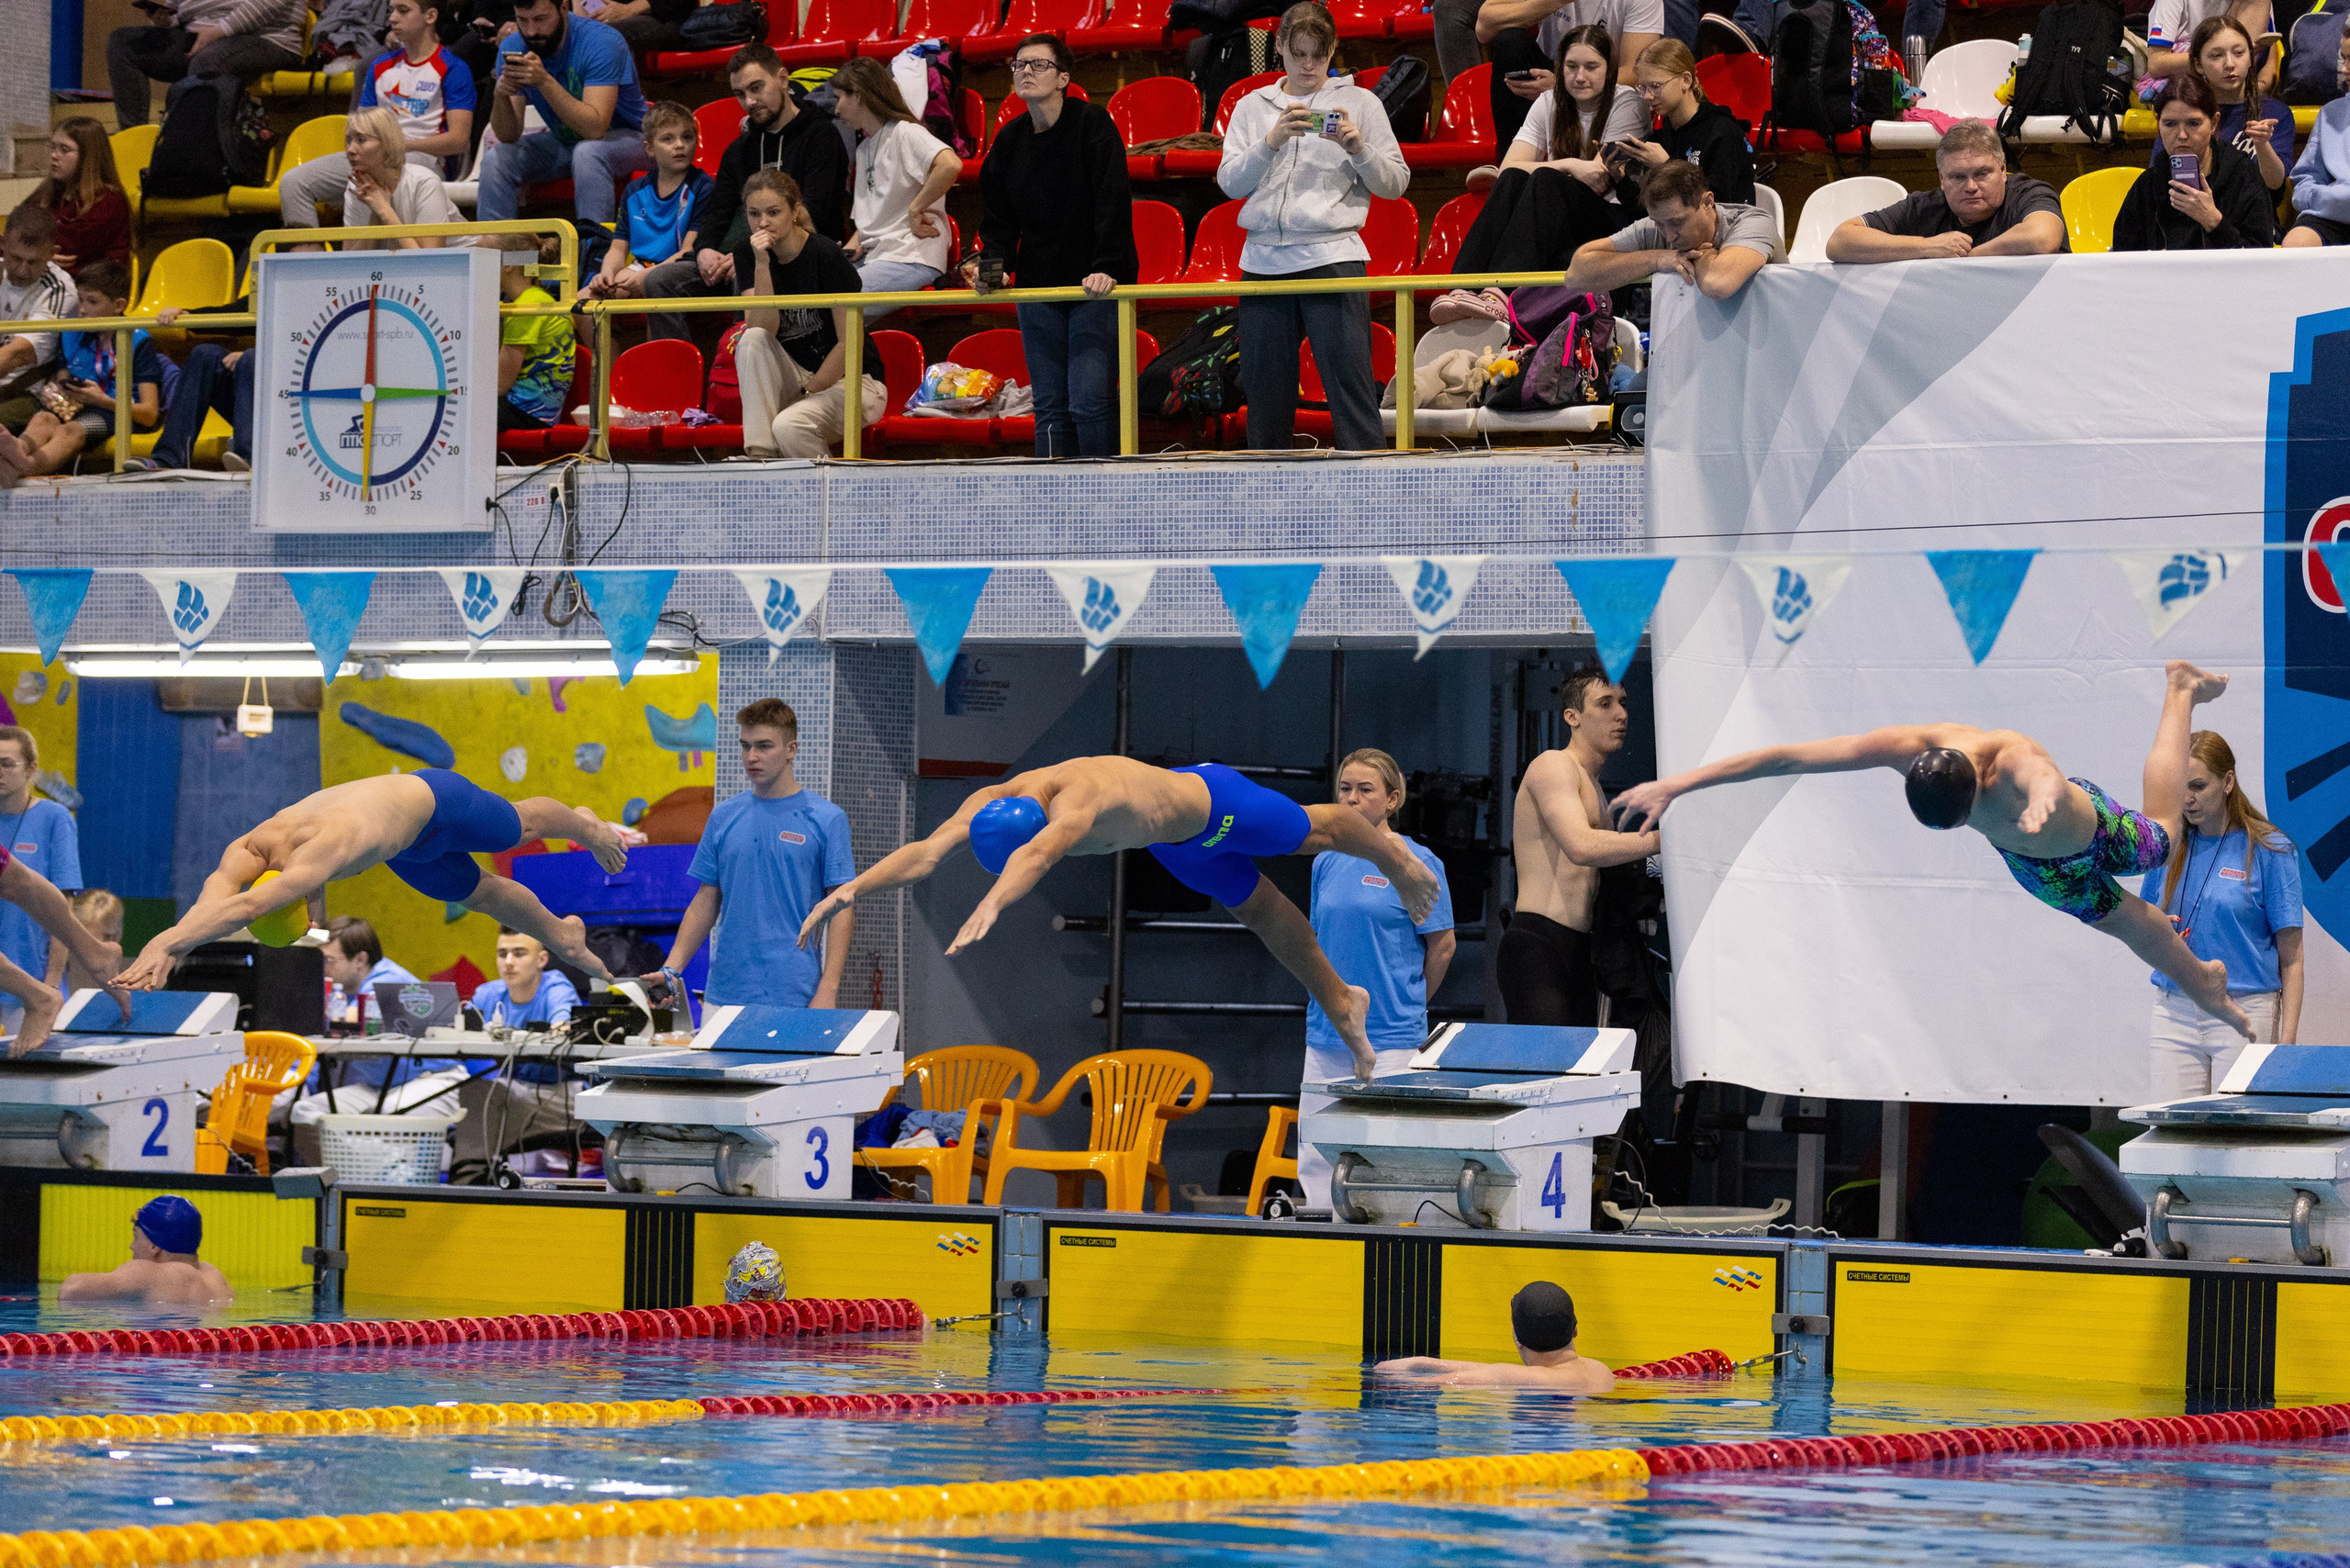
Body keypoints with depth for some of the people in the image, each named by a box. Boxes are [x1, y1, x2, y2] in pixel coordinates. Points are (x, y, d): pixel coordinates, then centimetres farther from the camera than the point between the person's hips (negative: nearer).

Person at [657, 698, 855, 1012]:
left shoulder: (827, 819, -1)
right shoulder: (723, 817, 11)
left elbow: (842, 910, -3)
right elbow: (706, 902, 14)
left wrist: (827, 990, -12)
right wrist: (671, 969, 3)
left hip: (795, 998, -3)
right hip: (725, 996, 3)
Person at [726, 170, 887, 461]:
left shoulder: (827, 256, -16)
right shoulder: (747, 256, -2)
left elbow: (849, 343, -14)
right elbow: (763, 328, -15)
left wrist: (807, 393, -14)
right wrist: (762, 263, -24)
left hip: (851, 379, -5)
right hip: (795, 377, 5)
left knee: (788, 426, -32)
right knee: (751, 339, -24)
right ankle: (760, 455, -26)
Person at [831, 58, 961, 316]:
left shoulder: (904, 133, -6)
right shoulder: (865, 148, 24)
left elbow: (950, 165, -25)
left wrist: (915, 210, -16)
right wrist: (854, 246, 6)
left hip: (910, 260, -9)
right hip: (873, 259, 9)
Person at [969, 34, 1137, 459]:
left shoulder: (1092, 123, -6)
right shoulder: (1009, 140, 9)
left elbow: (1112, 201, -13)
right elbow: (998, 217, 13)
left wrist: (1107, 267, -23)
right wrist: (994, 265, -6)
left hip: (1096, 287, -5)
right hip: (1038, 289, 5)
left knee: (1090, 400, -13)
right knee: (1049, 406, 4)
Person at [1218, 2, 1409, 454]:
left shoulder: (1359, 103, 9)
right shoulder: (1252, 107, 16)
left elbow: (1396, 182, 7)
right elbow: (1230, 181, 5)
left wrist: (1359, 148, -10)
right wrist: (1272, 141, -9)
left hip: (1331, 257, -3)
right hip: (1264, 260, 3)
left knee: (1350, 382, -11)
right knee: (1265, 386, 5)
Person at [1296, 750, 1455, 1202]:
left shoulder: (1417, 863, -5)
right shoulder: (1327, 863, 10)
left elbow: (1442, 944, -1)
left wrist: (1406, 1004, 8)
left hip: (1389, 1037, -5)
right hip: (1326, 1034, 5)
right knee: (1315, 1153, 3)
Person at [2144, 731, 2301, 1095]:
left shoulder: (2270, 850, -4)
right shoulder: (2170, 847, 9)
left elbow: (2291, 959, -4)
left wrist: (2287, 1040, -11)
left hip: (2245, 1013, -4)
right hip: (2174, 1009, 4)